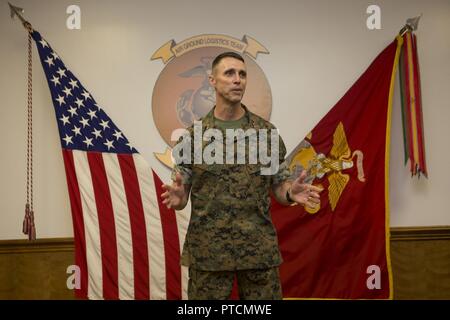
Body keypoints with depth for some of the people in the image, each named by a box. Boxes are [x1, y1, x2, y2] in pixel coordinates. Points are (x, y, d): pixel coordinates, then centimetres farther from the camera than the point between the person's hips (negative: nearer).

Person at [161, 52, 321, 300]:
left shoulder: (267, 132, 3)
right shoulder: (192, 135, 1)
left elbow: (279, 187, 7)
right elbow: (180, 193, 3)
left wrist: (291, 193, -15)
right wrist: (177, 198, -19)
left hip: (260, 250, 1)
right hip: (207, 252, -1)